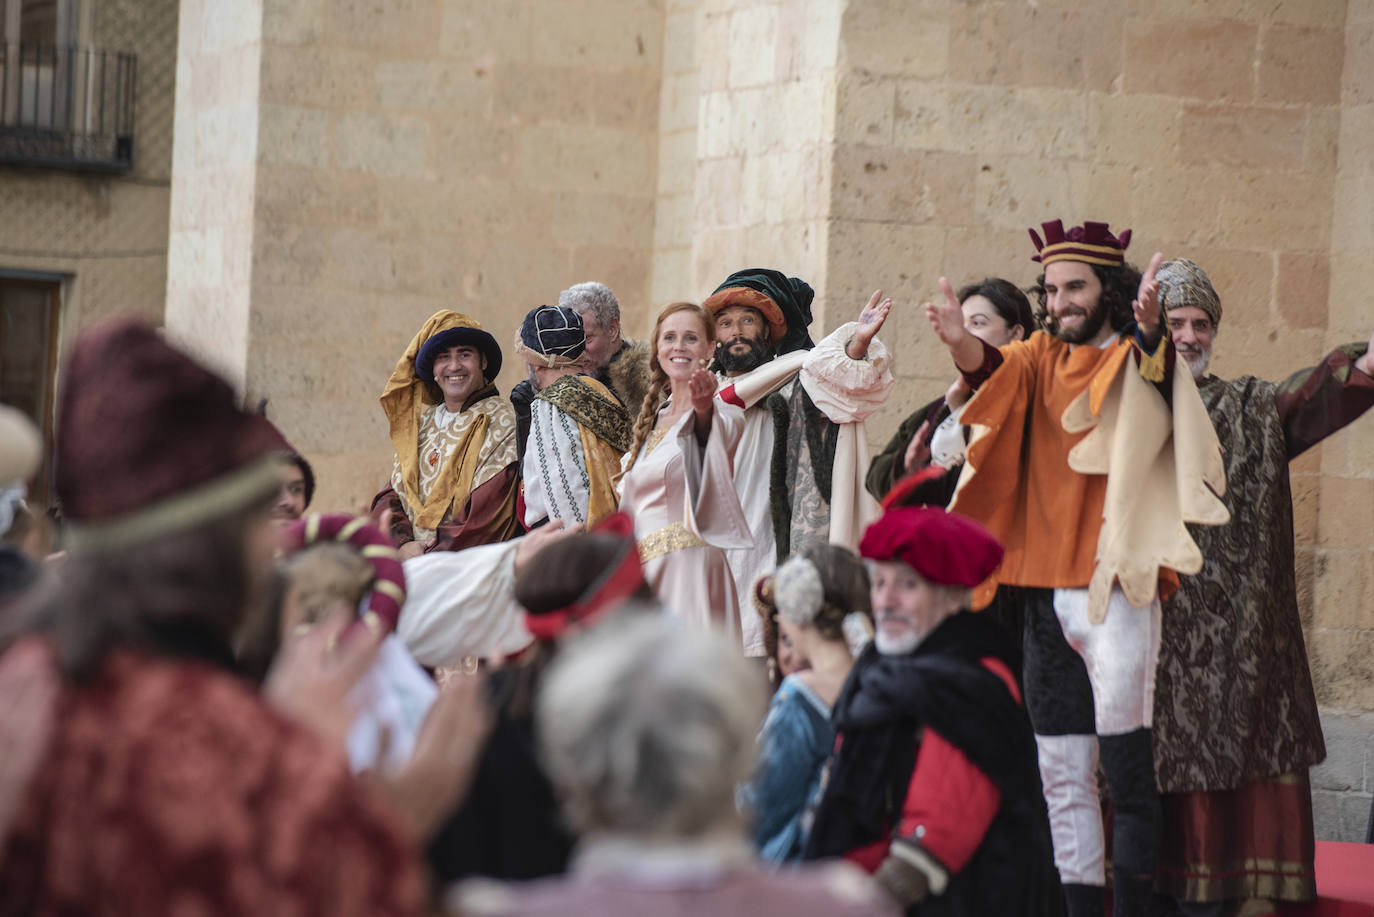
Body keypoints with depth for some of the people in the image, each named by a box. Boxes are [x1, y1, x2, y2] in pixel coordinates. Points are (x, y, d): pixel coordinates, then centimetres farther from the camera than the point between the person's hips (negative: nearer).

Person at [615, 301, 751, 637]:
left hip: (688, 568, -7)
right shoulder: (653, 418, 18)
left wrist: (703, 407, -50)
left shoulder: (722, 414, -3)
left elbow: (716, 432, -29)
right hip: (642, 572, 7)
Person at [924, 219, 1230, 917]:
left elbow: (1155, 381, -23)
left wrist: (1147, 331, -46)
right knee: (1062, 776, 9)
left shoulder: (1135, 362, 0)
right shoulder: (1042, 359, 12)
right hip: (1045, 593, 5)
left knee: (1126, 772, -9)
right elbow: (998, 369, -8)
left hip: (1113, 592, -5)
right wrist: (962, 344, -32)